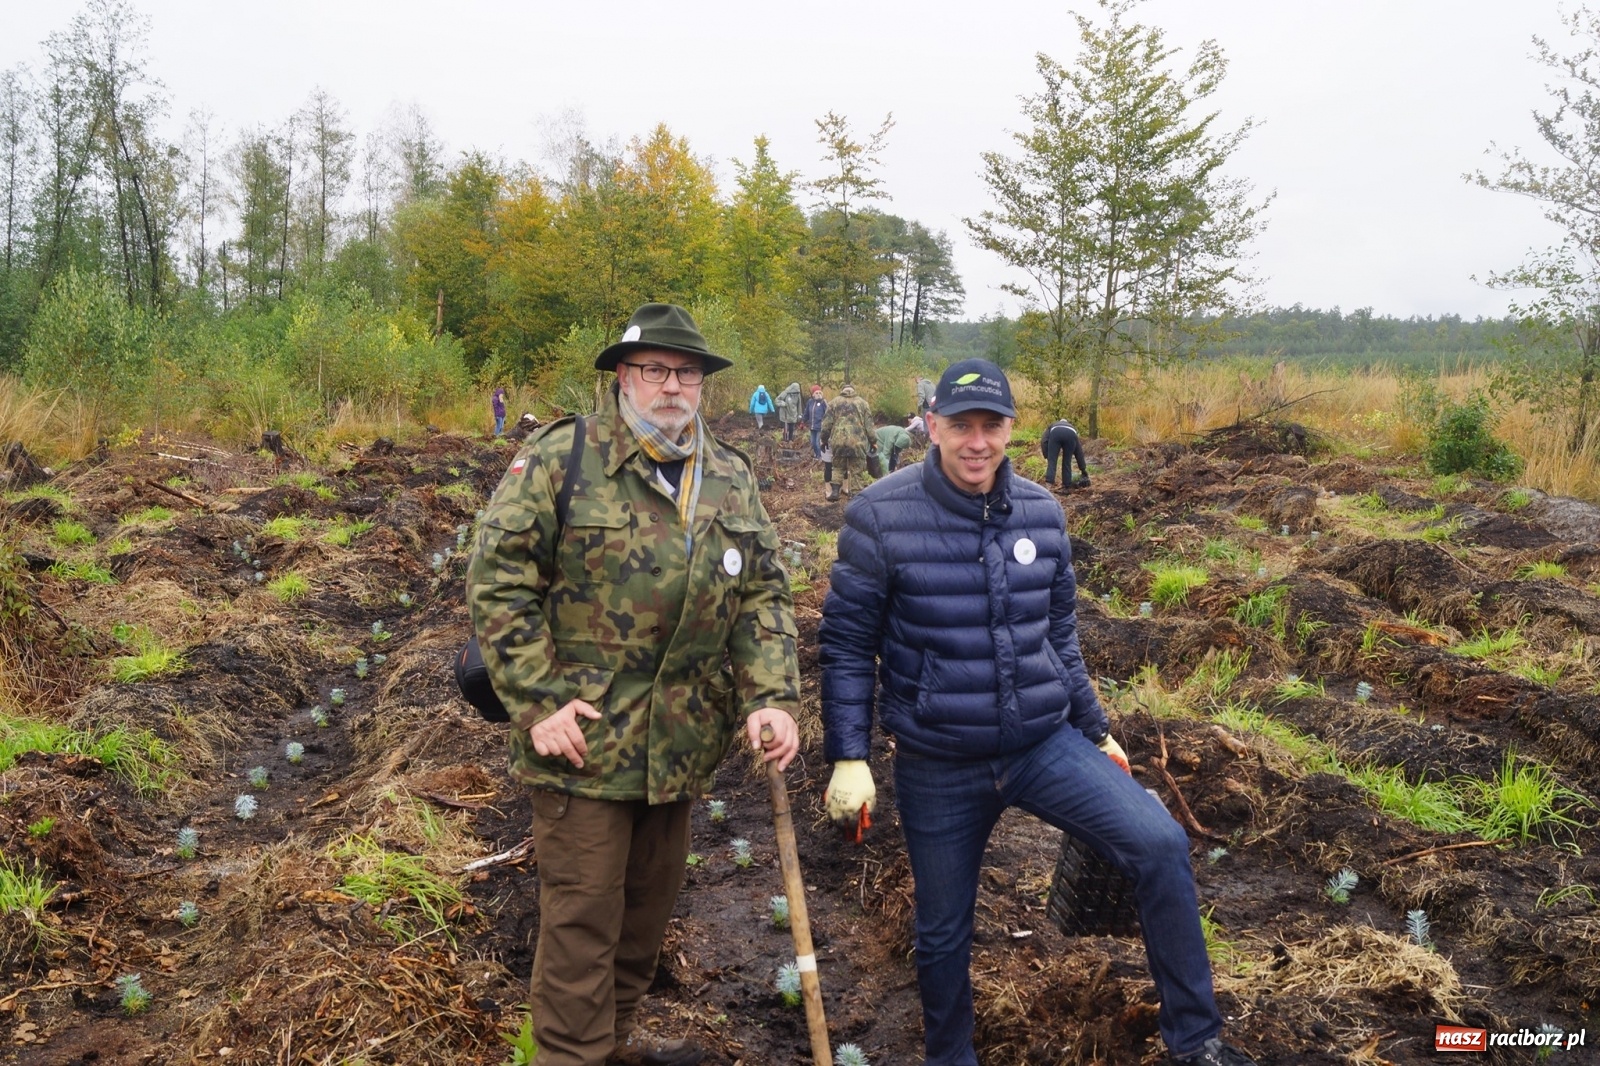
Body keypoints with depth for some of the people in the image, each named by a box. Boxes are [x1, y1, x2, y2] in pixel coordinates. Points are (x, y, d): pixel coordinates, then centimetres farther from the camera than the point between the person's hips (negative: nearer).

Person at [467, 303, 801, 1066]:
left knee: (651, 902, 20)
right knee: (582, 914, 3)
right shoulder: (560, 459, -9)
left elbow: (763, 594, 8)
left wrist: (773, 696, -6)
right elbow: (497, 581, -10)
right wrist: (537, 702, -15)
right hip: (584, 735, -6)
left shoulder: (730, 479, 8)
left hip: (681, 740, 6)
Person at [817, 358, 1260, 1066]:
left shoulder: (1043, 514, 0)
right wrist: (848, 758, -13)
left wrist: (1095, 732, 15)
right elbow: (846, 643, -8)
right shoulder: (881, 516, -13)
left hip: (1045, 744, 3)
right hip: (938, 766, -2)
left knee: (1161, 845, -13)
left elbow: (1060, 636, 11)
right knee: (943, 932, 11)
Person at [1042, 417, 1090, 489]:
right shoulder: (1072, 428, 44)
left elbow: (1043, 441, 19)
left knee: (1051, 461, 5)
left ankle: (1048, 483, -8)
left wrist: (1046, 456, 20)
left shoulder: (1052, 426, 42)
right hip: (1070, 435, 2)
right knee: (1067, 462, 17)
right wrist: (1083, 470, 46)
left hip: (1055, 433, -2)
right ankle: (1067, 485, 19)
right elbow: (1079, 452, 43)